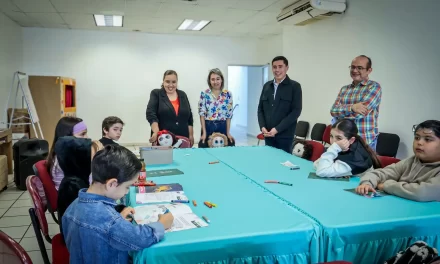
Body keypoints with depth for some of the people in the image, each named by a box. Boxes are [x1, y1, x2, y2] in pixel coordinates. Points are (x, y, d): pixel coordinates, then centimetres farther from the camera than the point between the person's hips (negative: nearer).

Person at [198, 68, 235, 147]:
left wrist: (228, 132, 0)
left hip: (223, 127, 2)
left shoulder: (228, 94, 3)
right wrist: (204, 132, -9)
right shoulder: (204, 94, -2)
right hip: (208, 127, -1)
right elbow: (202, 114, -4)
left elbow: (229, 115, 4)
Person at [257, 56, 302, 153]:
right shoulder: (267, 86, 11)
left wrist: (277, 129, -15)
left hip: (285, 135, -4)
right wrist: (262, 127, -4)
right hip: (268, 135, 4)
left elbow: (296, 111, -10)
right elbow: (260, 108, 13)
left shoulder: (294, 86, -3)